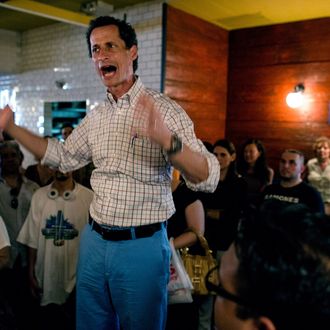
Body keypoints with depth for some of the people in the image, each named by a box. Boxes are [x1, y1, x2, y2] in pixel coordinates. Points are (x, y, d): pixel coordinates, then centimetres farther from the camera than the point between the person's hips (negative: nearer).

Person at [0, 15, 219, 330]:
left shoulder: (163, 109, -13)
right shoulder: (95, 116, 6)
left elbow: (207, 179, -20)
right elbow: (64, 157, 21)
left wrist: (166, 140, -39)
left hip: (142, 245, -5)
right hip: (94, 241, 6)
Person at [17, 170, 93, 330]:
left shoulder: (89, 197, -12)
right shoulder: (39, 196, -1)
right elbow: (32, 240, 3)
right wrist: (31, 274, 5)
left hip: (76, 279, -2)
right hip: (46, 279, 3)